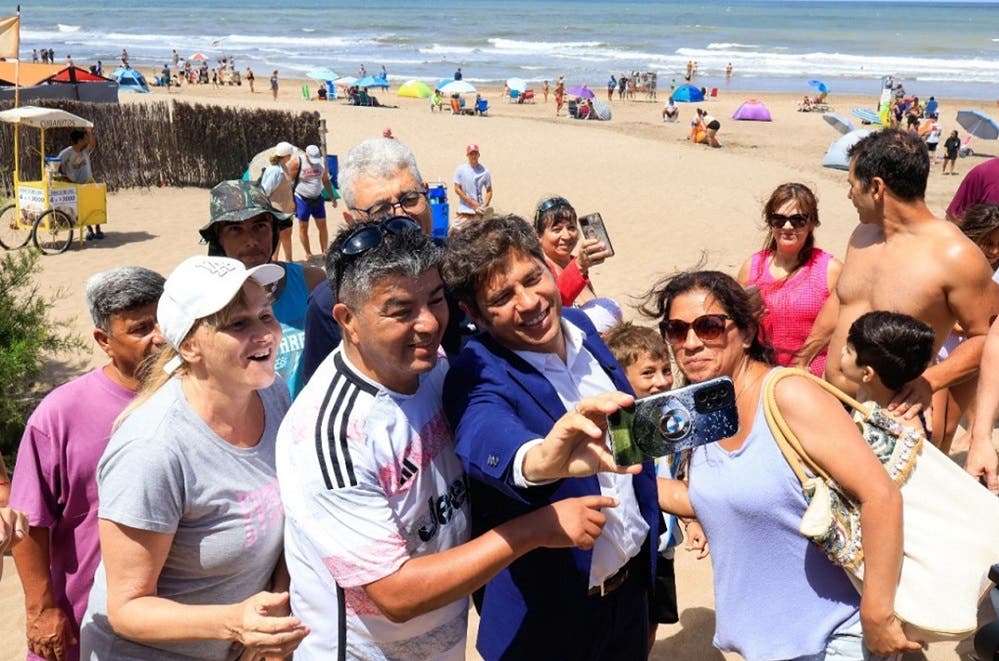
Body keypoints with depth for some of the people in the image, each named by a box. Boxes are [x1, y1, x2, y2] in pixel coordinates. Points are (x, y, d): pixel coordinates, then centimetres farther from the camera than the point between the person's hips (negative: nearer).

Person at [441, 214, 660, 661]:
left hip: (630, 582, 6)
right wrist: (541, 460, -67)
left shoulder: (580, 326, -3)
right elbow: (486, 437, -46)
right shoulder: (478, 376, -23)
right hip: (550, 616, -5)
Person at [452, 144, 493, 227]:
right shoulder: (460, 169, 0)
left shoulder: (484, 171, 2)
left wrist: (485, 205, -8)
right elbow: (457, 189, -2)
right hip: (464, 211, 0)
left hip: (478, 211, 0)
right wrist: (472, 202, -8)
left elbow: (489, 191, 8)